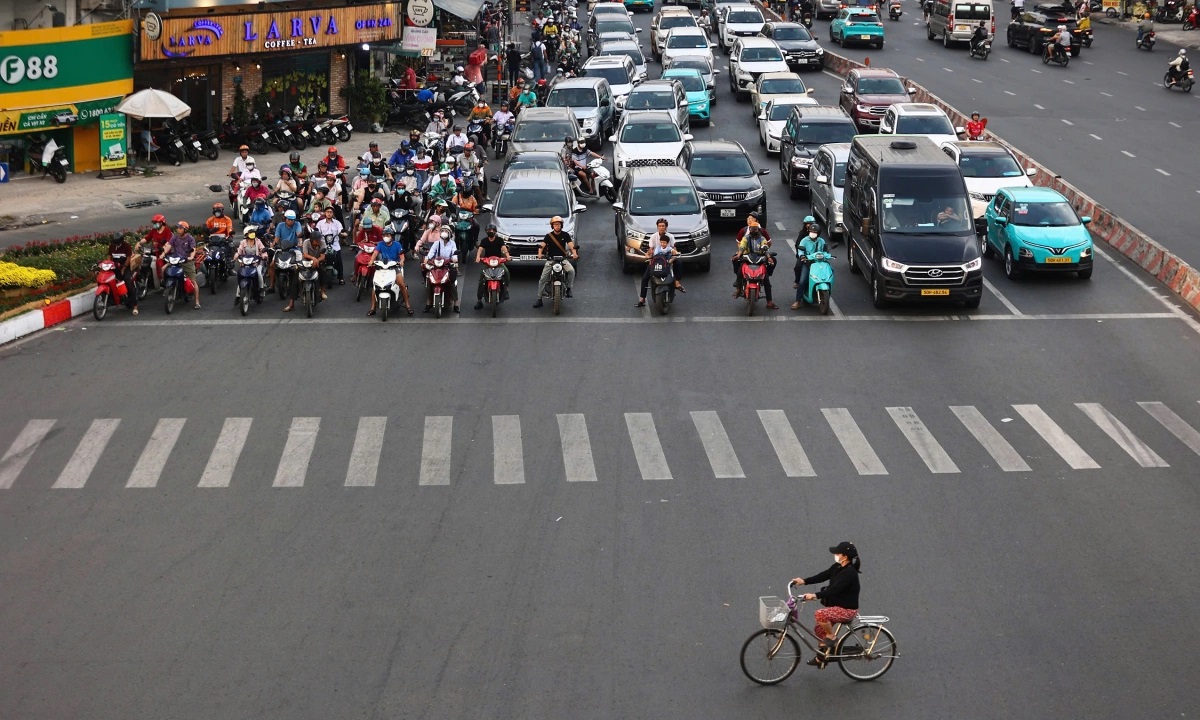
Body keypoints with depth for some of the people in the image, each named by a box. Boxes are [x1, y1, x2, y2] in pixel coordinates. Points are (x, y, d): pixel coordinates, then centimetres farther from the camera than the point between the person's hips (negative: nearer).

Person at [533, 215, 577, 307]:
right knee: (542, 279, -8)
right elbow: (542, 245, -12)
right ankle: (539, 299, -1)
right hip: (550, 259, 0)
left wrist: (574, 253, -33)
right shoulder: (548, 236, 1)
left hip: (563, 259, 0)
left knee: (571, 270, -29)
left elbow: (571, 245, -12)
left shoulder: (565, 235, 1)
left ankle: (569, 289, -12)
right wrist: (540, 253, -34)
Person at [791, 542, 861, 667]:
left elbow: (834, 589, -32)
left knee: (820, 614, -28)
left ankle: (831, 637, -5)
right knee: (819, 630, 11)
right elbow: (823, 576, 4)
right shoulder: (837, 567, 4)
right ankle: (821, 658, 27)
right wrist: (804, 581, -5)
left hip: (847, 610, -9)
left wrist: (815, 595, -38)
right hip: (837, 606, 9)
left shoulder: (849, 573, -25)